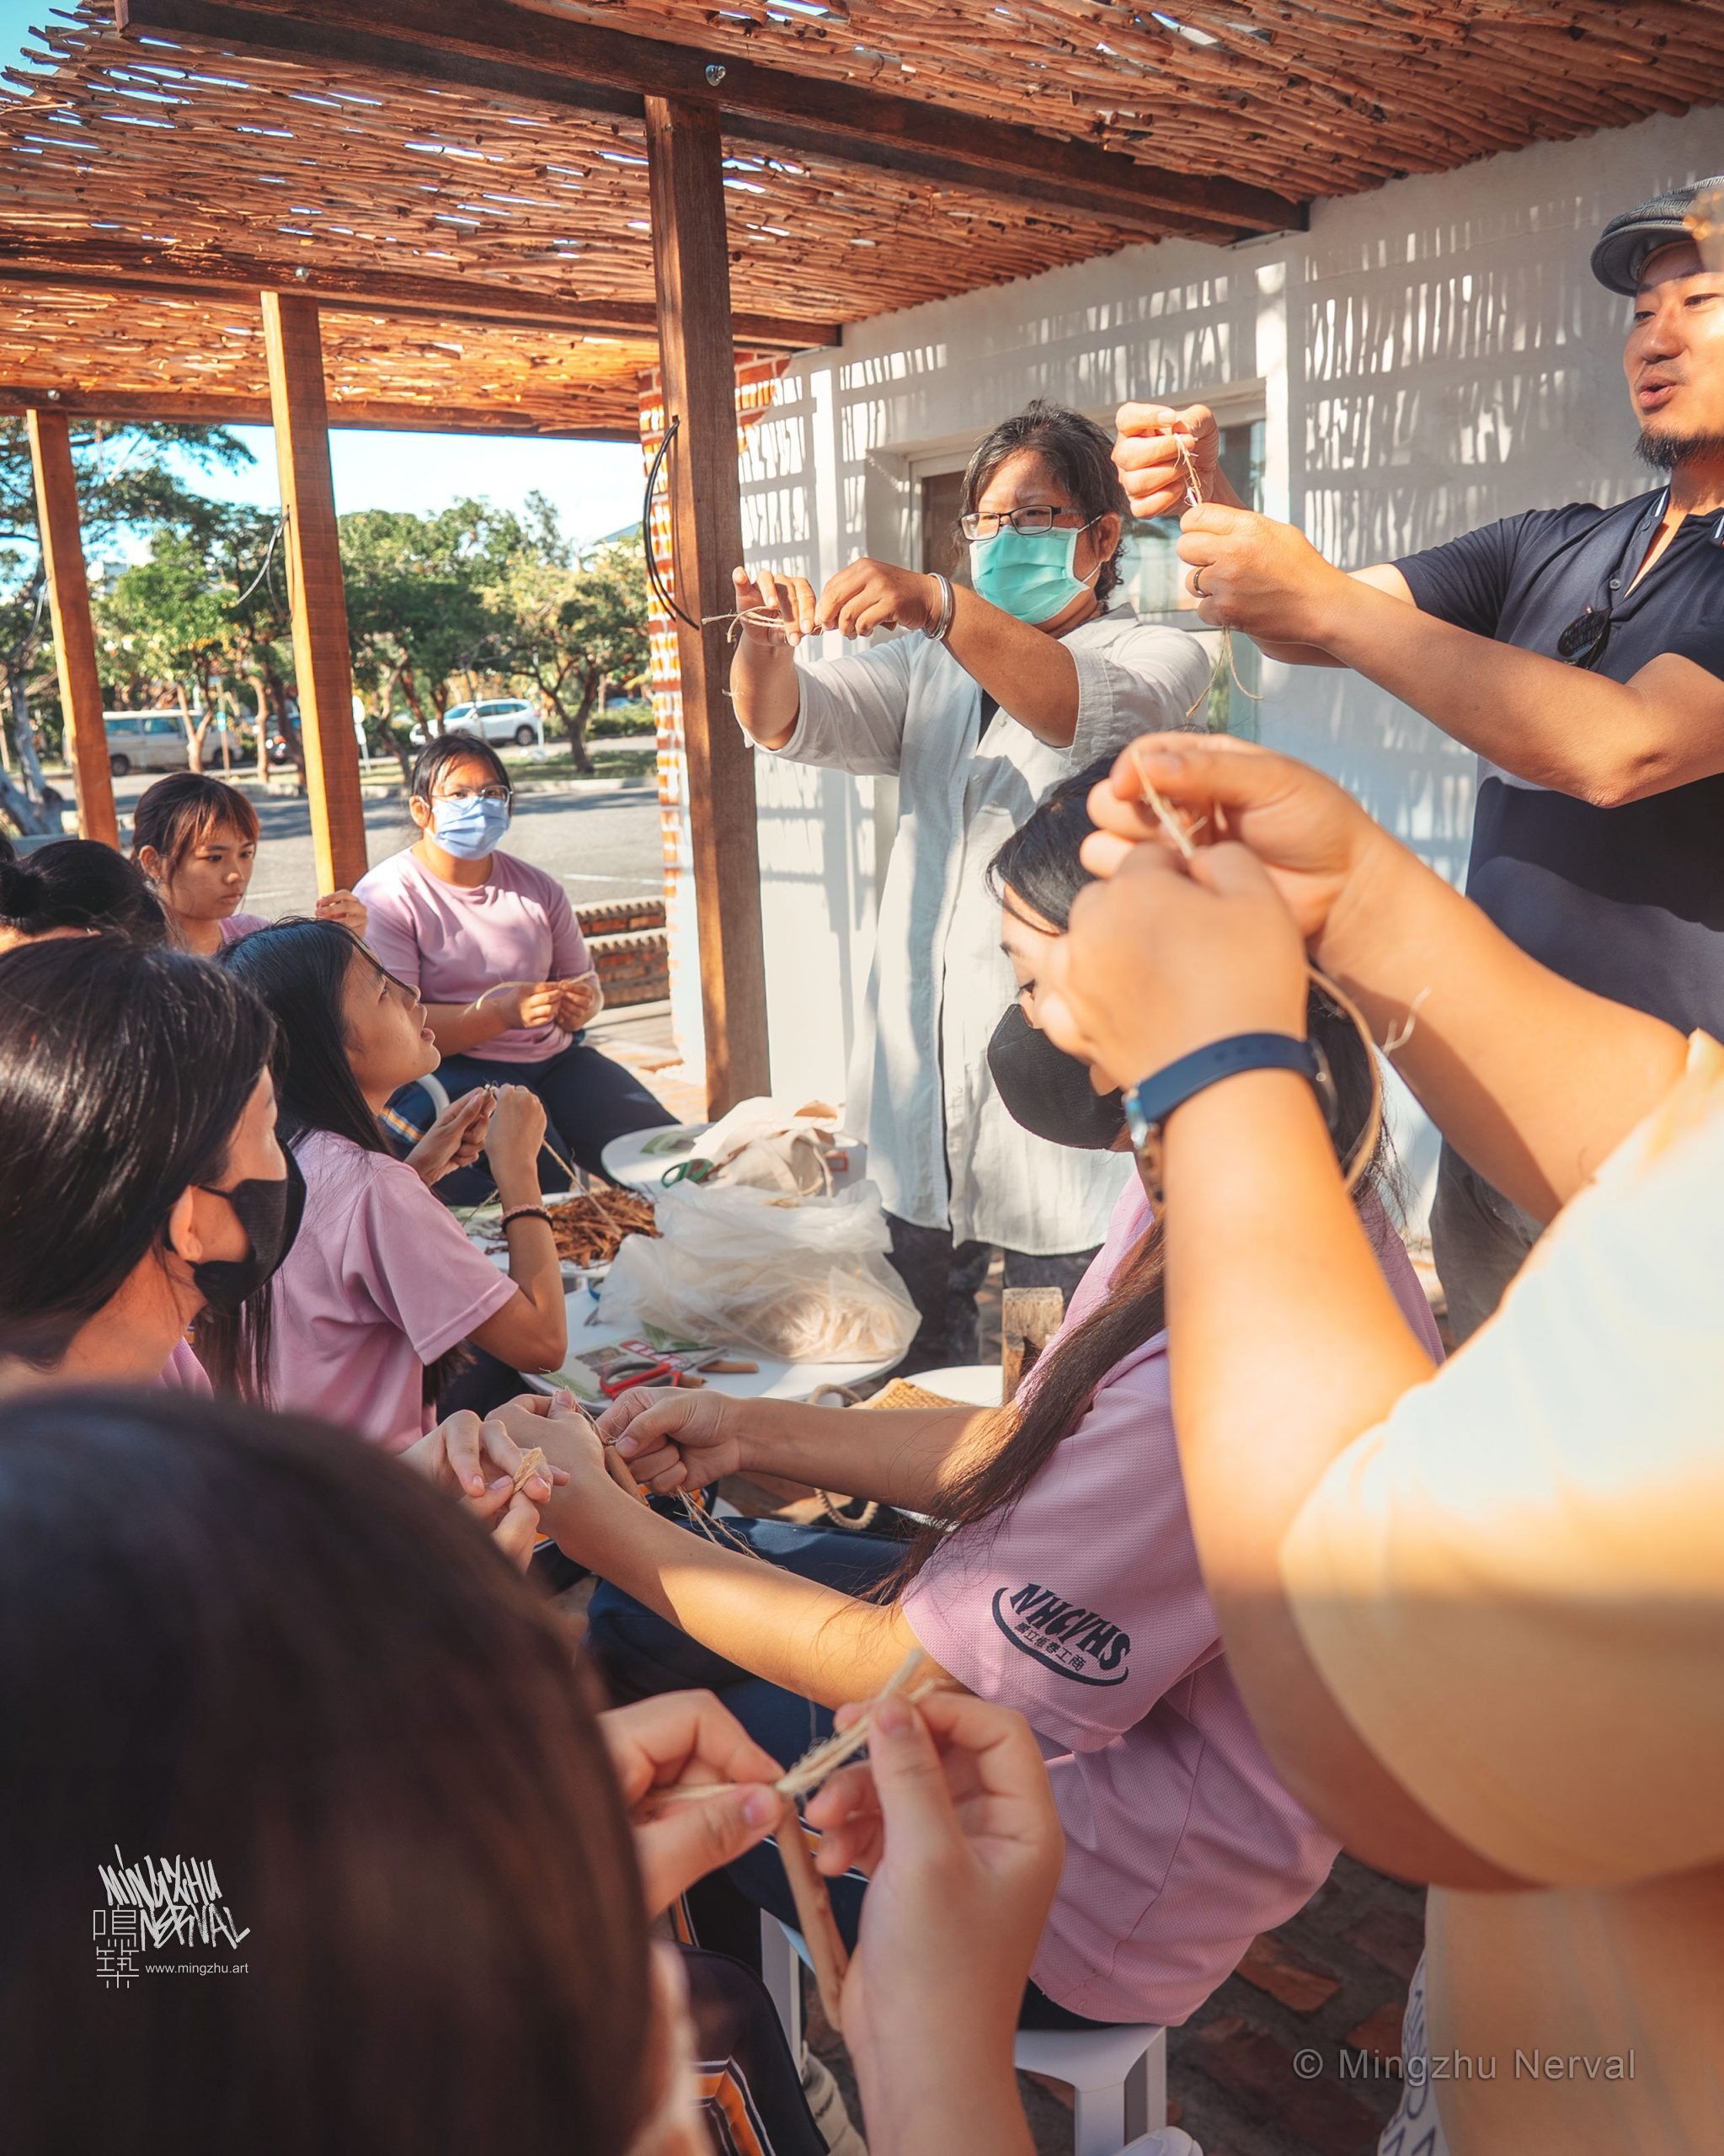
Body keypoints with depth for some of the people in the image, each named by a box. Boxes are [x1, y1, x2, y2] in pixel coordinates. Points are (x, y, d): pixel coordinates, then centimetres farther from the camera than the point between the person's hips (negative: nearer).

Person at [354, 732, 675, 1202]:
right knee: (544, 1185, -32)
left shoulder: (537, 888, 14)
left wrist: (582, 1004, -5)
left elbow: (583, 980, 21)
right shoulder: (385, 897, -4)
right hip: (454, 1073, -5)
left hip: (555, 1058, 6)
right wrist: (500, 1013, -26)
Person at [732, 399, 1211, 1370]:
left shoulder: (1158, 658, 3)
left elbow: (1088, 708, -21)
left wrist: (937, 603, -36)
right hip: (922, 1097, 5)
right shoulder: (936, 671, 19)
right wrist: (765, 640, -18)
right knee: (918, 1371, 13)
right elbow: (788, 722, 5)